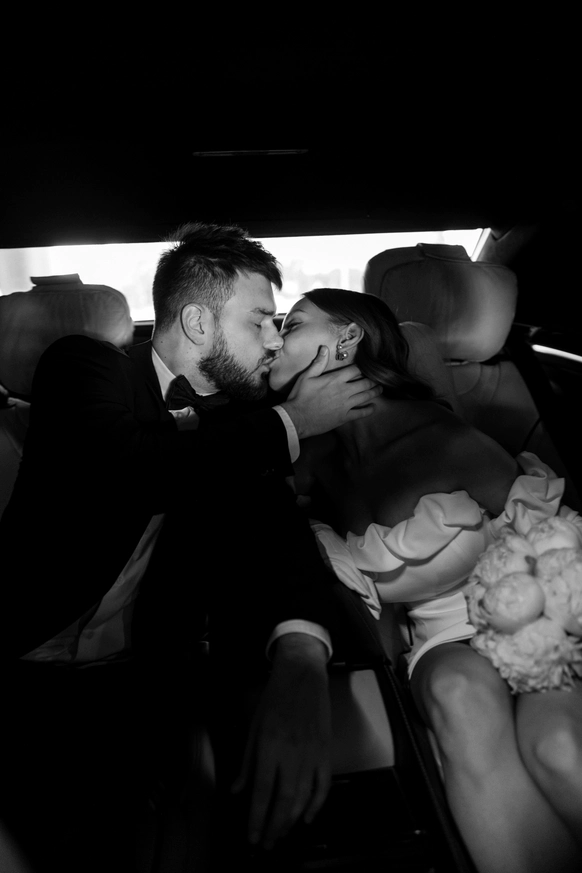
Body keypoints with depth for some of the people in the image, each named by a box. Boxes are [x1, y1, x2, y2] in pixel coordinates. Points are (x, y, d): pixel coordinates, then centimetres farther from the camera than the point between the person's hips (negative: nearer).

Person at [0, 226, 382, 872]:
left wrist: (301, 660, -30)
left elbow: (278, 529, -9)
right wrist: (291, 422, -12)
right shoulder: (83, 365, -3)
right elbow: (134, 470, -23)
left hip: (140, 681, 1)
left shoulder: (241, 424, 6)